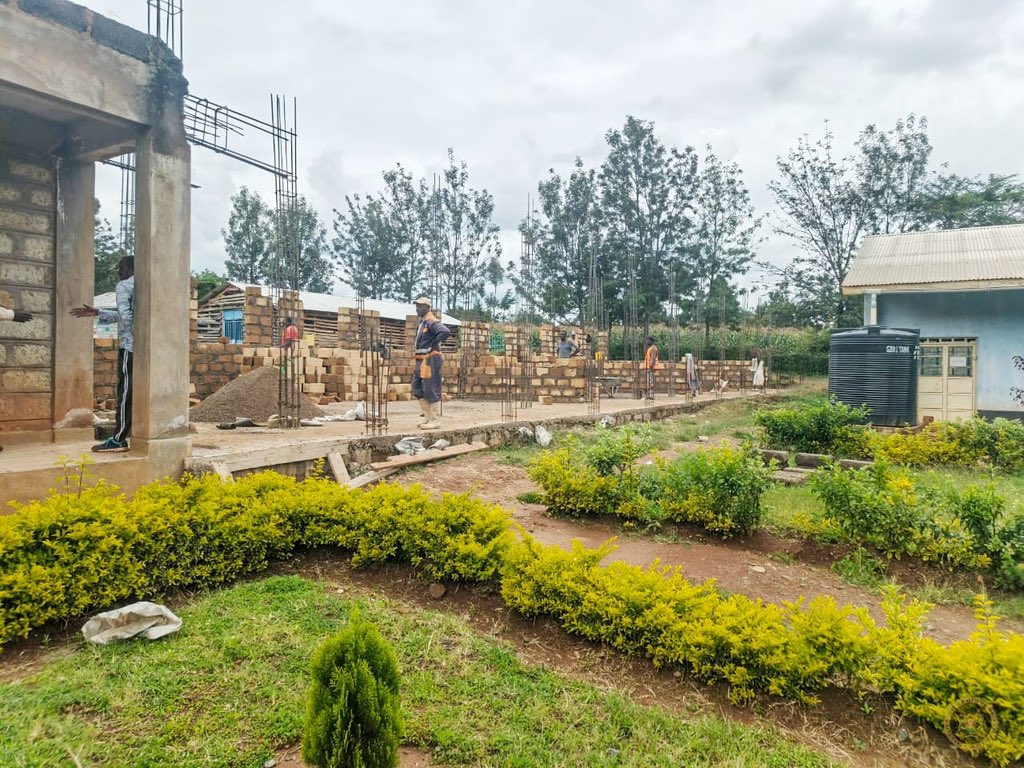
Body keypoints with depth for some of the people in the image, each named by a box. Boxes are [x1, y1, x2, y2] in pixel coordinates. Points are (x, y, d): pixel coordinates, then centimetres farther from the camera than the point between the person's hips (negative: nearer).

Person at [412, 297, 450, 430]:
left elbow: (445, 332, -31)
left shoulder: (431, 321, -13)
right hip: (421, 360, 10)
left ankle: (434, 421, 2)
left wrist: (434, 345, -19)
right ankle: (428, 417, 20)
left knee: (431, 390, -5)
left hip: (431, 359, -10)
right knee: (417, 389, 12)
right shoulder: (421, 322, 16)